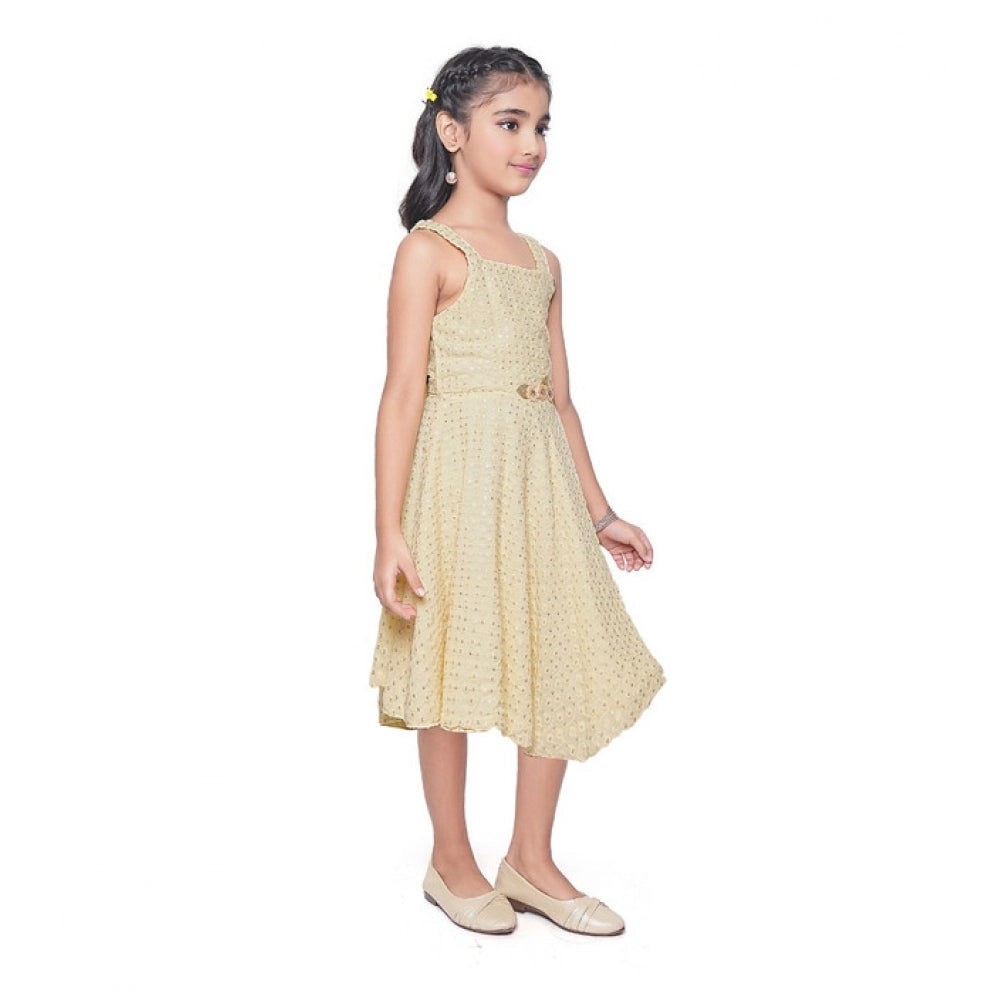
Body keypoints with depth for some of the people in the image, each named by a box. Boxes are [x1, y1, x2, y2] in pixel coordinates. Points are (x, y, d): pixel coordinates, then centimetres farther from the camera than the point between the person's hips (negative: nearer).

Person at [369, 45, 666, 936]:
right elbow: (404, 393, -13)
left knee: (562, 662, 8)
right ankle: (453, 863, 25)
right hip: (460, 479, -7)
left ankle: (531, 862, 25)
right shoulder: (430, 250, -6)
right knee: (453, 670, 5)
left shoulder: (543, 262, 14)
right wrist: (390, 532, -18)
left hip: (541, 481, 7)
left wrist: (598, 512, 16)